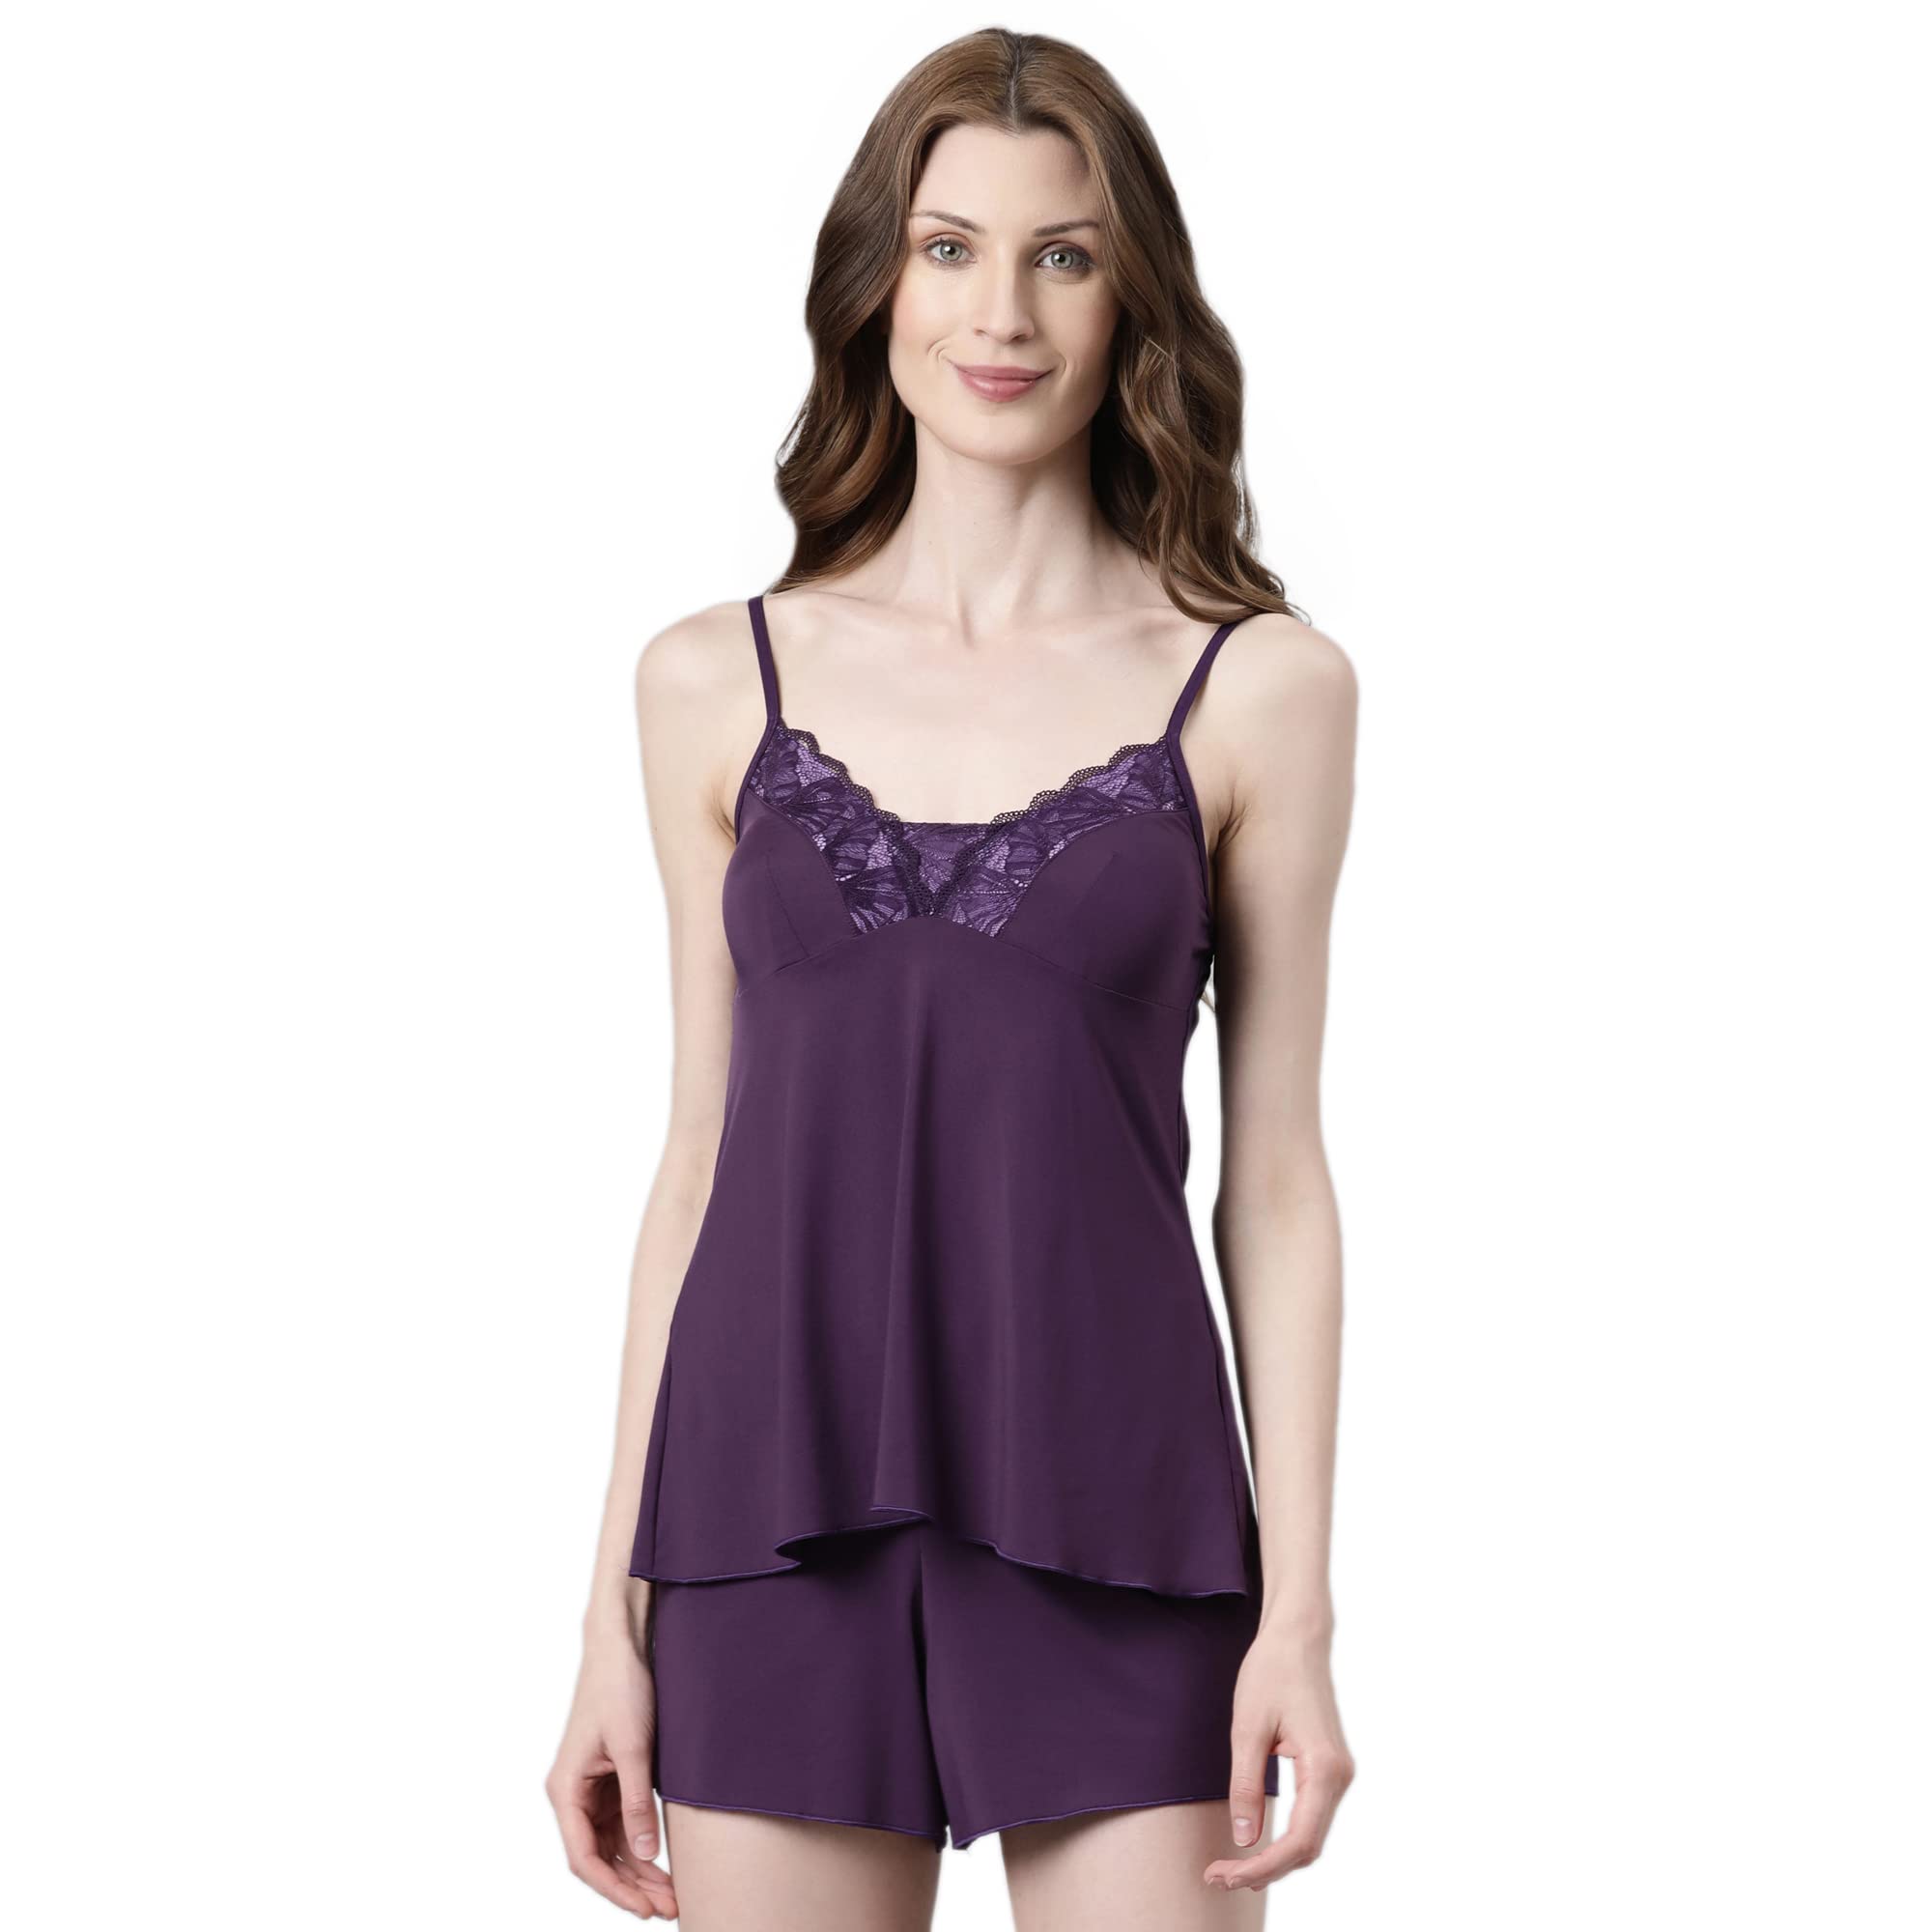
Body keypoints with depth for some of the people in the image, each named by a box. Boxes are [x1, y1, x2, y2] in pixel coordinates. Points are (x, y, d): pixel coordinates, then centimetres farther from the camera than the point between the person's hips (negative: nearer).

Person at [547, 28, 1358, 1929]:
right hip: (779, 1526, 2)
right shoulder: (719, 681, 6)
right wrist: (614, 1619, 6)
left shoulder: (1260, 687, 1)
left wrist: (1299, 1610, -5)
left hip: (1113, 1550, -1)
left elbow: (1272, 1179, 2)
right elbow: (705, 1157, 9)